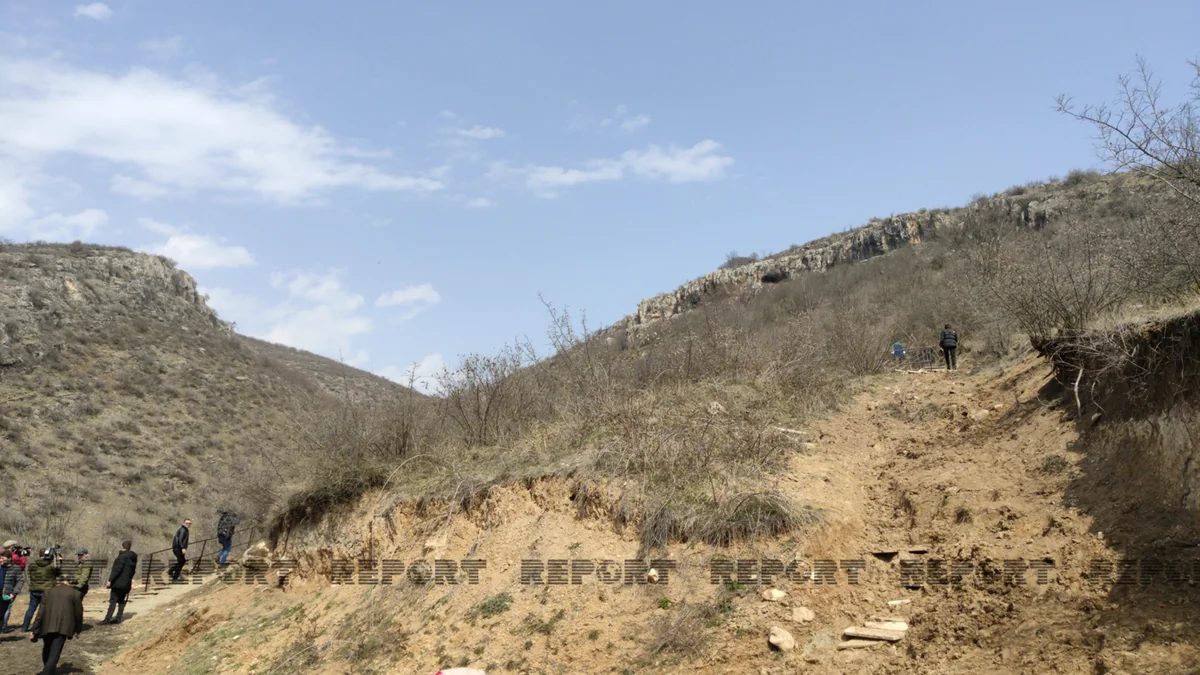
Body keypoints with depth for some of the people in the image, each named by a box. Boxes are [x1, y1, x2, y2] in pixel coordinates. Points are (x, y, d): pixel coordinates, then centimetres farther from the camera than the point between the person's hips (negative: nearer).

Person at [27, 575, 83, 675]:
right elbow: (78, 613, 8)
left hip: (47, 626, 3)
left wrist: (33, 630, 2)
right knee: (55, 653, -6)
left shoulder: (49, 591, 14)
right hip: (63, 627, -3)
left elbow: (41, 611, 5)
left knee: (47, 649, 23)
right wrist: (77, 630, 20)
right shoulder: (75, 593, 7)